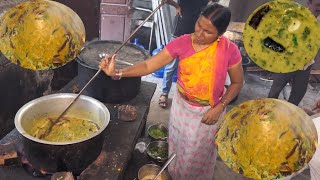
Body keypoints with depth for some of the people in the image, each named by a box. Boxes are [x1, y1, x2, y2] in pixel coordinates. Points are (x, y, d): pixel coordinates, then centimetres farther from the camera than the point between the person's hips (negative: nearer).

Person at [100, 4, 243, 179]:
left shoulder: (229, 50, -21)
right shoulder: (182, 43, -19)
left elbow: (237, 82, -6)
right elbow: (148, 65, -20)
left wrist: (220, 107, -17)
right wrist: (117, 73, -32)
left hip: (209, 111, -2)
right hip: (181, 106, 2)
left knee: (199, 155, 18)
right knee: (178, 148, 24)